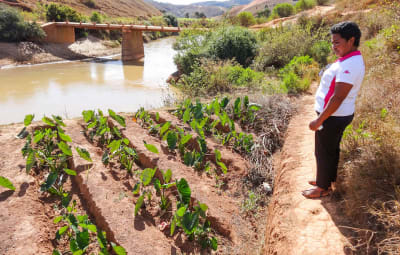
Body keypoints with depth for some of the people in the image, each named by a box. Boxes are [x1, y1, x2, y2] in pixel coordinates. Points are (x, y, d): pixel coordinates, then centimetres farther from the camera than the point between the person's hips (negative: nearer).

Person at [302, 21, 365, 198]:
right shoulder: (350, 60, 9)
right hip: (337, 115, 10)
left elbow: (337, 98, -27)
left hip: (333, 117, -10)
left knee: (324, 152, 4)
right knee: (331, 149, 21)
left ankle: (323, 188, 20)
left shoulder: (350, 65, -24)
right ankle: (326, 179, 38)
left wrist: (319, 121, -22)